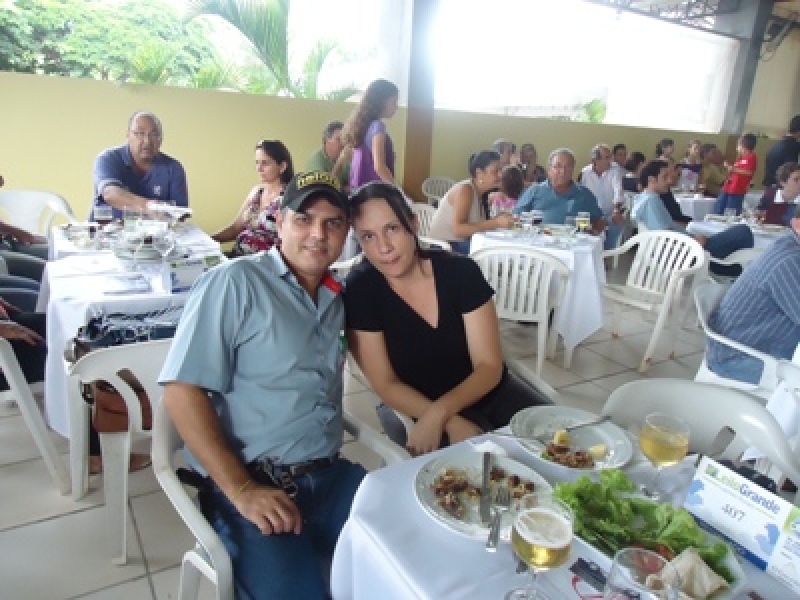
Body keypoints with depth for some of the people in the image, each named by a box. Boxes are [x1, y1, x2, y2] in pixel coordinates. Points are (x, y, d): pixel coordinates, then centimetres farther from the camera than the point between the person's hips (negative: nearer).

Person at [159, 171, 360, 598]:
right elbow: (181, 392, -13)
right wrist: (241, 490, -16)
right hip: (251, 486, -5)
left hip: (330, 477, 6)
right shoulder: (234, 283, -8)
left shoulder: (337, 298, 12)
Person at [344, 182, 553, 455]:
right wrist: (453, 424, -26)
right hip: (417, 407, -2)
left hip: (490, 391, 3)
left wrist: (437, 414, -30)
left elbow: (490, 366, -15)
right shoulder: (360, 290, -18)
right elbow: (386, 385, -14)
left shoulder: (461, 272, -15)